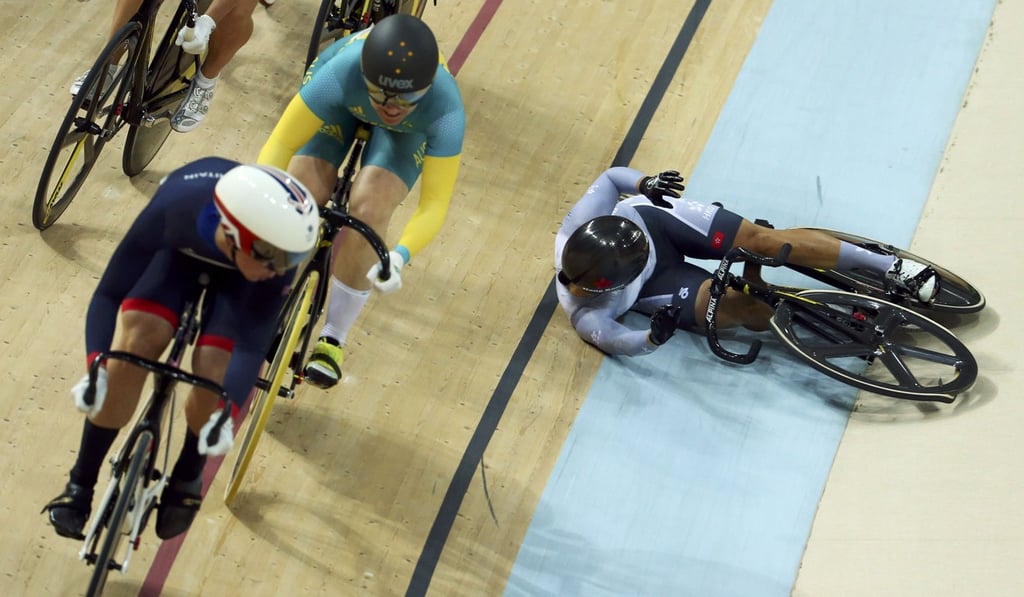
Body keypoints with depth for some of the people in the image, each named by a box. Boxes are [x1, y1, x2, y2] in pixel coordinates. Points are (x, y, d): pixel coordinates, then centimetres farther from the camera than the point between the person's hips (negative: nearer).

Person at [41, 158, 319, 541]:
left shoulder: (278, 250, -38)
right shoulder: (174, 209, -40)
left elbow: (253, 346, -35)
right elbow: (109, 294, -29)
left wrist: (224, 414, -50)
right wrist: (96, 369, -43)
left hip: (238, 278, 0)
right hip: (180, 250, 0)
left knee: (213, 375, -21)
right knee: (137, 339, -24)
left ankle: (187, 476, 11)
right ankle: (81, 483, -5)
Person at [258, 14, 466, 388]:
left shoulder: (445, 110, -41)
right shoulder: (340, 72, -42)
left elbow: (434, 204, -37)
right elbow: (279, 146, -36)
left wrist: (399, 257, -54)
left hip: (409, 131, -1)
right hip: (343, 98, 1)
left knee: (368, 209, -23)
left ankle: (332, 338, -2)